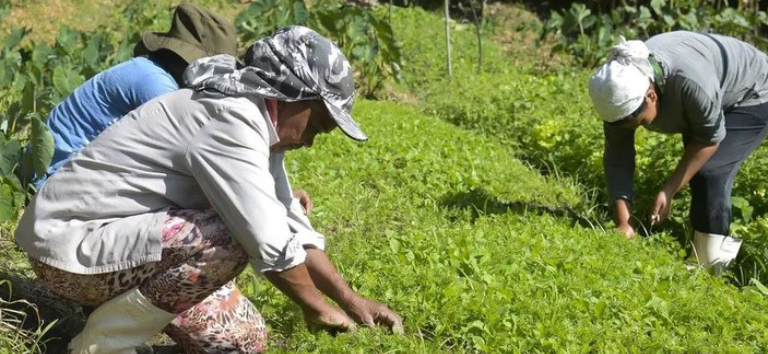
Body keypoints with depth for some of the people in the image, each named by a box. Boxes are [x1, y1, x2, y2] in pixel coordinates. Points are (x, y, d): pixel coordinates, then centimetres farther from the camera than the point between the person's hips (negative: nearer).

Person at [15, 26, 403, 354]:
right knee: (229, 241, -28)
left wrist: (351, 300, 7)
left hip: (113, 236, 9)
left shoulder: (255, 122, 6)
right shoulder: (230, 123, -25)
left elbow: (293, 229, 12)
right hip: (70, 243, -9)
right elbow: (271, 245, -26)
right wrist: (316, 307, -10)